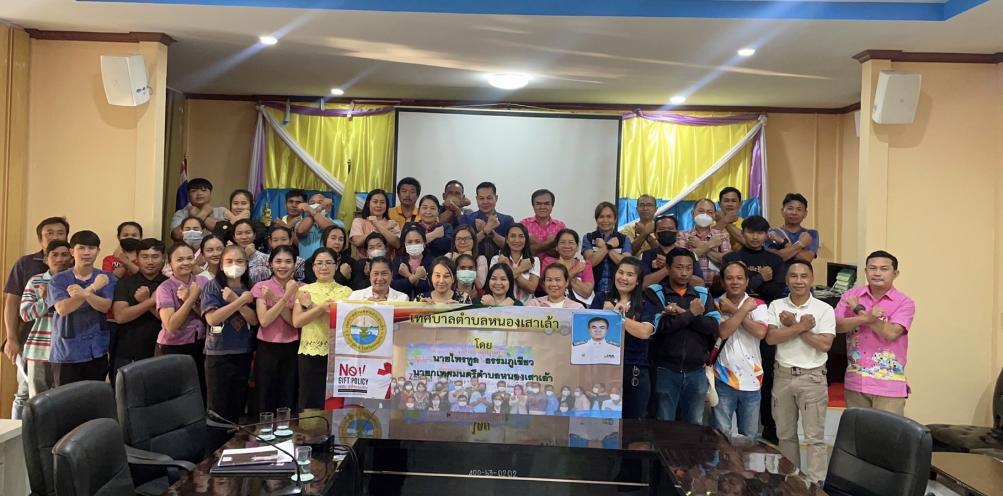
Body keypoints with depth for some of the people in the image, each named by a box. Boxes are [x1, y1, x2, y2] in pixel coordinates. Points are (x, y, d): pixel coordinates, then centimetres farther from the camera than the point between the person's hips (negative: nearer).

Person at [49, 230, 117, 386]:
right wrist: (92, 288, -20)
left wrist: (84, 294, -27)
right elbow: (62, 308, -14)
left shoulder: (107, 278, 4)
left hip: (97, 351, 1)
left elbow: (105, 306, -9)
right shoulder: (59, 280, 1)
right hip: (66, 352, -1)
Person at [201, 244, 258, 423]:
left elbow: (254, 320, -3)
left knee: (238, 406, 11)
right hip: (218, 354, -4)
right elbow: (212, 319, -17)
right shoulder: (212, 286, -5)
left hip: (244, 353, 4)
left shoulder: (249, 289, 6)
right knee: (217, 408, 2)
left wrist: (235, 300, -15)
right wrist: (241, 301, -17)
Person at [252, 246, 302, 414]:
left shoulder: (301, 288, 1)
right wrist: (286, 297, -21)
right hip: (267, 349, -1)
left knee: (289, 402, 7)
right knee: (265, 401, 6)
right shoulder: (261, 287, -2)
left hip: (292, 349, 1)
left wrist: (274, 299, -19)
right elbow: (264, 320, -14)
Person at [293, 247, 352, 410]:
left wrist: (311, 306, -11)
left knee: (335, 404, 2)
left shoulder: (345, 291, 3)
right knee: (310, 405, 6)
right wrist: (321, 308, -18)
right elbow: (297, 321, -5)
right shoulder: (304, 291, 8)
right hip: (310, 353, 1)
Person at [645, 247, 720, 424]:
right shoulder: (655, 292, -2)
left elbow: (714, 326, -5)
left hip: (696, 372, 3)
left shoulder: (703, 294, 9)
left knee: (694, 426, 13)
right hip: (665, 371, -3)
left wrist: (682, 314, -15)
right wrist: (692, 313, -13)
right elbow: (659, 325, -16)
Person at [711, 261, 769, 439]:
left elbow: (760, 332, -15)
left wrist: (734, 310, -11)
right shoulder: (716, 305, -1)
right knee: (721, 433, 3)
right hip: (724, 379, -2)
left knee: (750, 436, 13)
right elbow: (723, 332, -18)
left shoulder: (758, 304, 3)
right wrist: (743, 309, -13)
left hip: (751, 379, 2)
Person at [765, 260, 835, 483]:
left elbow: (824, 344, -15)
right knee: (785, 434, 15)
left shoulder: (824, 309, -4)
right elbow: (770, 337, -10)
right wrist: (801, 326, -17)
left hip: (812, 377, -3)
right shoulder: (776, 306, 2)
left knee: (814, 437, -1)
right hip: (783, 375, 3)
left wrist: (792, 325, -12)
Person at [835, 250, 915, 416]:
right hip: (855, 382, 3)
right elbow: (837, 325, -7)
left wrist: (859, 310, -11)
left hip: (888, 385, -3)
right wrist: (867, 317, -22)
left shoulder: (904, 302, -4)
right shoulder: (850, 296, 5)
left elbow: (890, 333, -18)